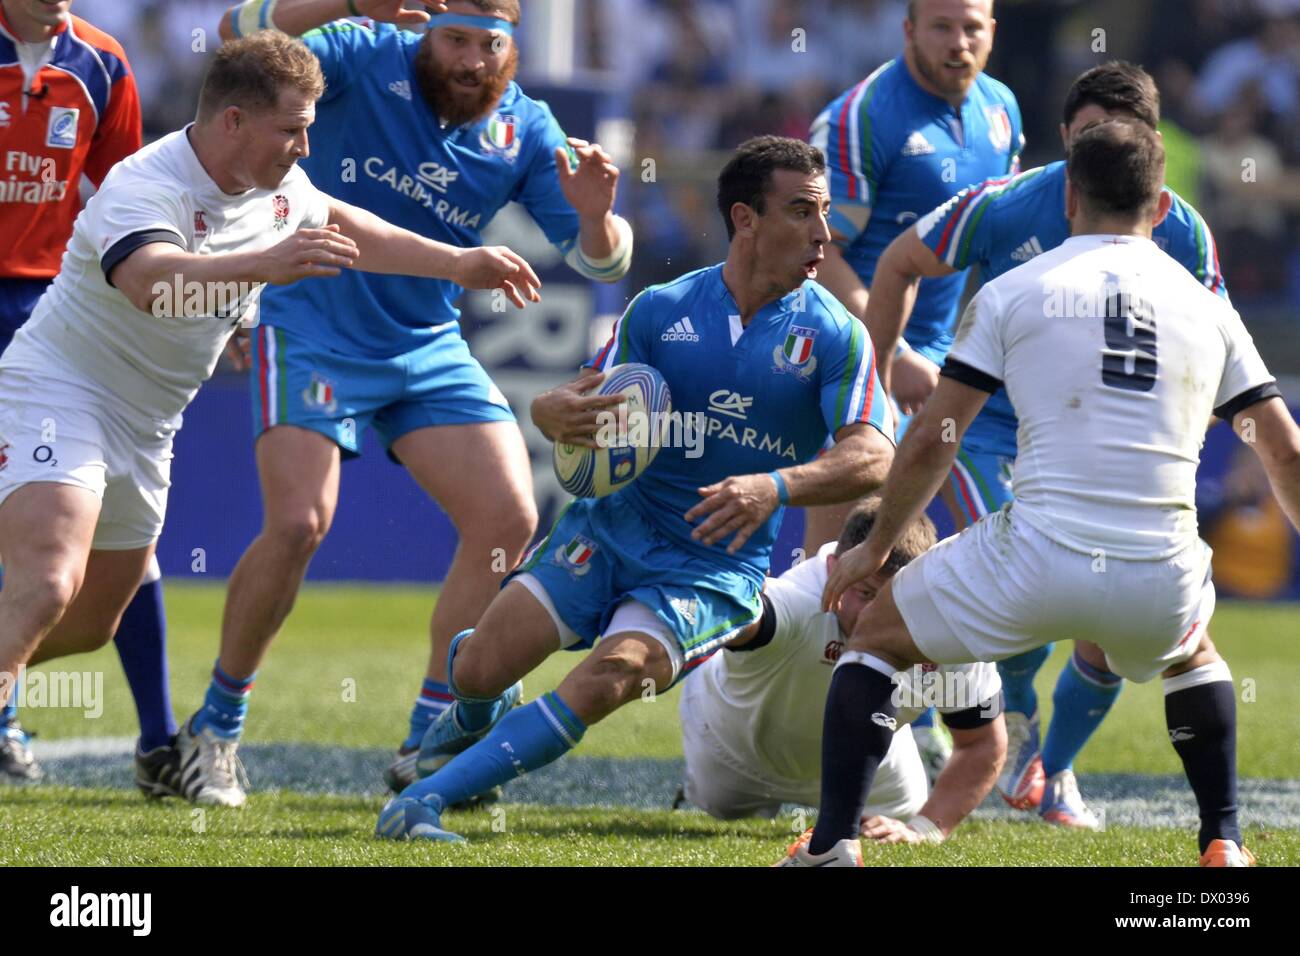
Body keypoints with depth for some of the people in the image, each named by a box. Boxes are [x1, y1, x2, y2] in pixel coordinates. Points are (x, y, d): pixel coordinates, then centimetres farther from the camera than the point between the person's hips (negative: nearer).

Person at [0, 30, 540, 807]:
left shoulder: (278, 188, 1)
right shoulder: (146, 187, -26)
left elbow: (340, 226, 24)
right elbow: (150, 280, -49)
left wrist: (457, 263, 27)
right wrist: (263, 264, -63)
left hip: (145, 425, 9)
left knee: (92, 622, 14)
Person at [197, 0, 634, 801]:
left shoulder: (525, 131, -2)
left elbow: (600, 260, -2)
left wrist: (595, 216, -27)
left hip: (428, 346, 5)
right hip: (314, 334, -5)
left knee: (509, 521, -6)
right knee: (298, 523, -19)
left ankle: (428, 743, 5)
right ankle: (217, 724, 1)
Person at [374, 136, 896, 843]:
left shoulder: (836, 337, -6)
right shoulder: (660, 310, 1)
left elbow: (872, 455, -18)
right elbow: (565, 408, 4)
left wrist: (776, 486, -36)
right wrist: (561, 415, -23)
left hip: (715, 568, -2)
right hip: (613, 526, 2)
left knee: (610, 679, -29)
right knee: (480, 669, -11)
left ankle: (425, 799, -24)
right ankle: (473, 716, 30)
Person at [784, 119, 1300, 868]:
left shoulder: (1012, 293, 5)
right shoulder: (1207, 307, 13)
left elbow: (931, 442, 5)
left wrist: (877, 546, 19)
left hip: (1035, 561, -3)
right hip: (1162, 580, 3)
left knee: (876, 638, 21)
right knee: (1192, 655, 38)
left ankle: (832, 845, 8)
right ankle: (1224, 844, 26)